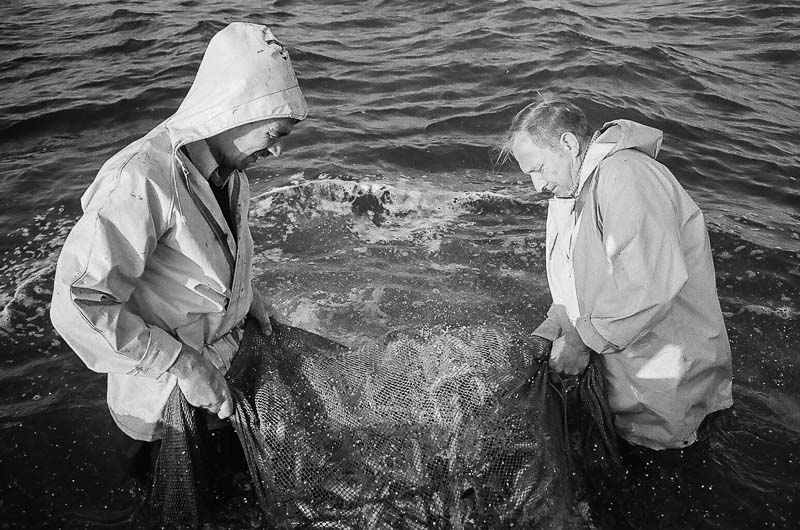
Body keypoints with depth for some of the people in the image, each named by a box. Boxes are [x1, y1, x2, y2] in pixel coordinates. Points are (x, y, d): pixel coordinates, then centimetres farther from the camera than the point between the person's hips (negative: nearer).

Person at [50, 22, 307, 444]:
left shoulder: (226, 168, -3)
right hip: (162, 381, -7)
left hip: (223, 355, 7)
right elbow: (77, 306, -33)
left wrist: (247, 294, 7)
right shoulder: (141, 181, -31)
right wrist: (183, 364, -30)